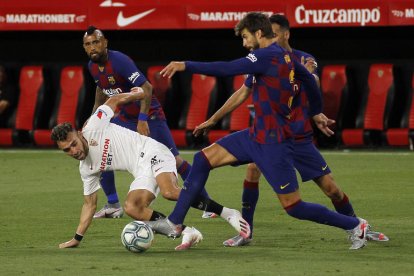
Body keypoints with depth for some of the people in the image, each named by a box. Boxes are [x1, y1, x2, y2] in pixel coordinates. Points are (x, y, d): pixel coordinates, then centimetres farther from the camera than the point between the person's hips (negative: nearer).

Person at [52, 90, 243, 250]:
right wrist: (77, 239, 15)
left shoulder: (91, 129, -7)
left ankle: (227, 214, -24)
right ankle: (188, 233, -20)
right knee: (132, 208, -20)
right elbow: (89, 203, 19)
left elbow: (114, 101, 7)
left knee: (170, 192, -32)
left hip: (150, 152, -7)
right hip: (143, 173, 7)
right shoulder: (86, 170, 11)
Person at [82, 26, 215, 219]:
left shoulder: (119, 61, -25)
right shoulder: (93, 66, -1)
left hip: (148, 116, -7)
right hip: (124, 117, 7)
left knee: (174, 160, -9)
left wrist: (143, 120, -34)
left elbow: (146, 88, -29)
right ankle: (113, 206, 7)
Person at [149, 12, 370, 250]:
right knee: (203, 159, 4)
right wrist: (317, 113, 37)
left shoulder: (267, 56, -17)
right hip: (257, 135, 10)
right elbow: (309, 79, 25)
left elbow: (227, 69, -25)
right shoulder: (285, 56, 11)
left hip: (274, 144, -10)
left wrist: (186, 66, -20)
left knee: (294, 208, -4)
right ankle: (175, 223, 5)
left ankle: (355, 226, 11)